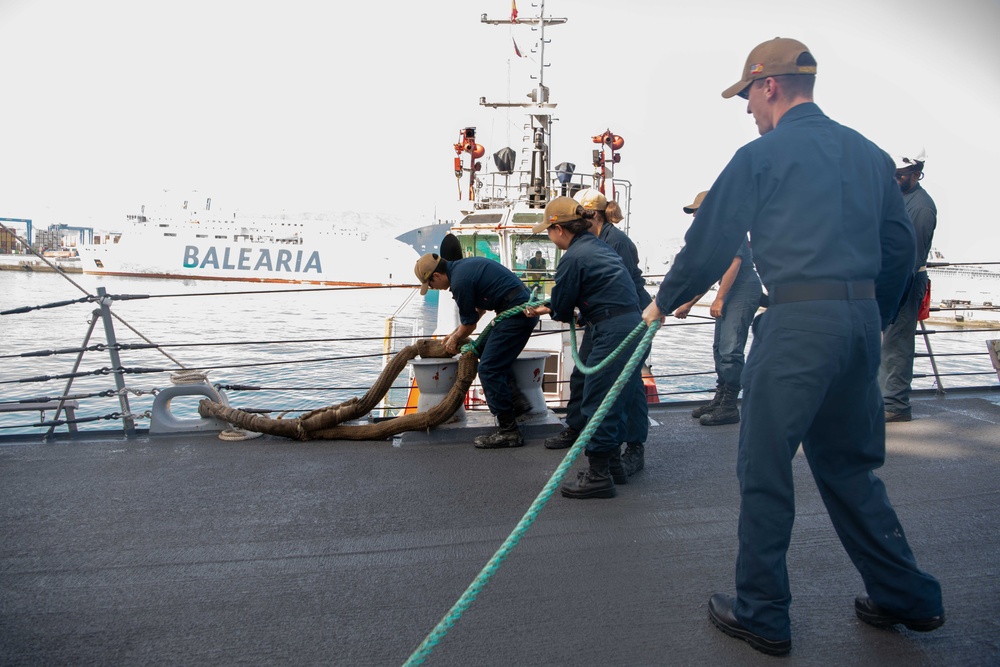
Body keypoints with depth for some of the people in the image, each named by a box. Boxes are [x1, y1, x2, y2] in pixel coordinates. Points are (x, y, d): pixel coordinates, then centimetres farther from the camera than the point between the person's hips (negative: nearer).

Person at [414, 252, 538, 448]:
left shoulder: (459, 281, -15)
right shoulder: (463, 266, 15)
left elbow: (470, 324, -2)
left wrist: (455, 339, 18)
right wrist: (456, 333, 31)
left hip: (516, 313, -10)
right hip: (525, 306, 10)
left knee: (489, 369, -6)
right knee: (484, 350, 21)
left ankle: (509, 431, -1)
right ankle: (517, 401, 20)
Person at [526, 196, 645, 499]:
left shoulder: (573, 258, -12)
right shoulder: (597, 245, 16)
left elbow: (562, 308, -4)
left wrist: (552, 311, 18)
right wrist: (547, 309, 29)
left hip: (612, 333, -10)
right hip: (632, 324, 10)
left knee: (597, 402, -1)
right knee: (616, 400, 18)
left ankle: (598, 476, 7)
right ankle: (612, 463, 30)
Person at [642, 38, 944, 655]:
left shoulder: (761, 156, -2)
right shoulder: (869, 153, 16)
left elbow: (709, 242, -1)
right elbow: (900, 245, 17)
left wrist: (663, 304, 13)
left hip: (798, 320, -7)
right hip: (862, 317, 7)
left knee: (765, 468, 4)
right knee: (847, 463, 21)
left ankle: (762, 616, 15)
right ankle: (907, 596, 31)